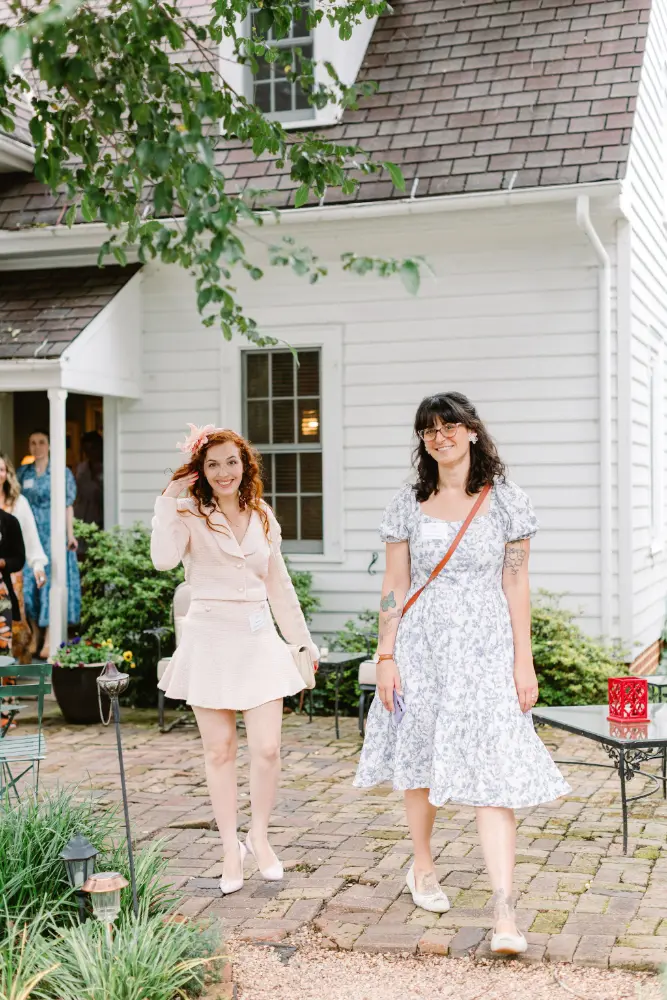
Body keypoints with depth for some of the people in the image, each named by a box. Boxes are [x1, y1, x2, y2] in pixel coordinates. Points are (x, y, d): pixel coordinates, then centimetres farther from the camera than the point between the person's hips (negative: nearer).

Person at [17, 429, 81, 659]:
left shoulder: (62, 473, 2)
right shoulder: (23, 473, 11)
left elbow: (67, 506, 0)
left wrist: (70, 534, -8)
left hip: (53, 534, -3)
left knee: (52, 582, -7)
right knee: (29, 583, 0)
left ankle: (49, 639, -8)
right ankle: (37, 634, 12)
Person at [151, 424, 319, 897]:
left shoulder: (263, 517, 11)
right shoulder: (190, 516, -3)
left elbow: (279, 584, 18)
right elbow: (164, 559, -24)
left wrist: (303, 640, 19)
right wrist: (169, 500, -17)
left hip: (259, 639, 3)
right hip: (209, 639, -3)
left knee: (267, 748, -4)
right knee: (220, 750, 5)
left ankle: (259, 835, 18)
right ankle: (231, 848, 18)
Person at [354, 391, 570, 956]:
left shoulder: (506, 501, 2)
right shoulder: (408, 505, 5)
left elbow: (516, 585, 1)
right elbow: (395, 586, 6)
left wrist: (524, 661, -3)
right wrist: (386, 656, 0)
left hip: (486, 647, -2)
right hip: (423, 645, 2)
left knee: (492, 771, -9)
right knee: (421, 759, 11)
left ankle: (505, 913, -12)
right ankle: (423, 869, 35)